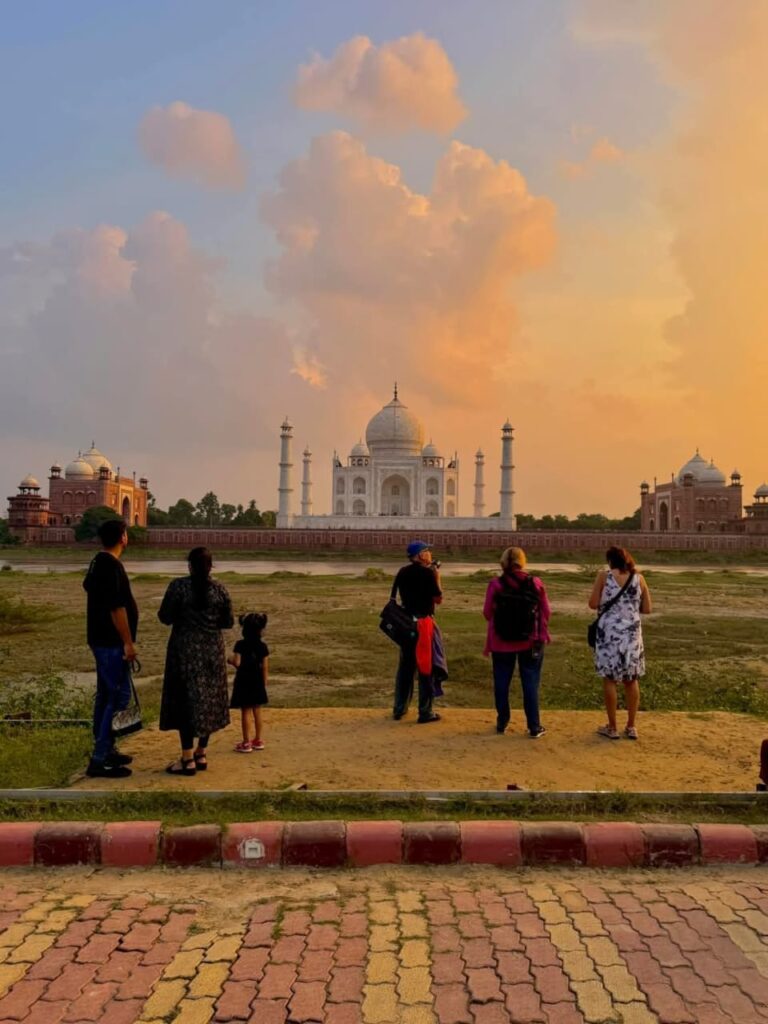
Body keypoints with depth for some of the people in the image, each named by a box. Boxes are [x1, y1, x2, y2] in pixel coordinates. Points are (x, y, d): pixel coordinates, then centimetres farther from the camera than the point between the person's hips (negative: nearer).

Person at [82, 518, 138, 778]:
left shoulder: (98, 562, 11)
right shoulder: (112, 566, -20)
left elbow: (87, 585, 30)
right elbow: (117, 608, -24)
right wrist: (128, 642, -20)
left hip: (101, 639, 11)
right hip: (112, 642, -10)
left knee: (105, 695, 15)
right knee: (119, 697, -8)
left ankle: (105, 750, 24)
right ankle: (100, 760, -6)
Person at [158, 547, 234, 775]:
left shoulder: (178, 586, -10)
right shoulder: (220, 589, -1)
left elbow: (165, 618, -7)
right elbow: (228, 622, 3)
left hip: (185, 650, -3)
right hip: (213, 651, 3)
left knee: (186, 700, 3)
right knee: (209, 700, 13)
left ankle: (188, 759, 4)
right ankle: (201, 754, 20)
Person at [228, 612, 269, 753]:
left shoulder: (240, 645, -12)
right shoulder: (263, 646, -3)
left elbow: (237, 663, -19)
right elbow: (265, 667, -1)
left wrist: (230, 660, 4)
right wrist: (264, 683, 9)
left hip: (244, 682, -3)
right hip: (257, 682, 3)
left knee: (245, 712, 2)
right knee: (257, 711, 12)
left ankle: (246, 743, 6)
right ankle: (258, 740, 20)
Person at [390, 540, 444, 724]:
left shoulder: (403, 572, 5)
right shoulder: (428, 573, -12)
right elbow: (438, 599, -9)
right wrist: (437, 578, 4)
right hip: (423, 623, -6)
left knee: (405, 666, 15)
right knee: (426, 667, 2)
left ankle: (399, 709, 22)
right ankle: (425, 712, 7)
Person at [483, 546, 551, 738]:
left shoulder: (495, 585, -12)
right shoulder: (536, 583, -8)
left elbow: (487, 613, -5)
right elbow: (545, 612, -1)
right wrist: (541, 632, 17)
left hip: (501, 642, 0)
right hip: (530, 641, 1)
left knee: (501, 682, 13)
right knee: (530, 683, 9)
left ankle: (502, 723, 23)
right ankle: (534, 727, 14)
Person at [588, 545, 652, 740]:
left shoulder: (604, 575, -6)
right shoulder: (638, 578, 2)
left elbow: (593, 604, -7)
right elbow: (647, 609, 5)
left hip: (609, 632, -2)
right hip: (631, 634, 3)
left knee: (610, 679, 6)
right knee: (631, 680, 13)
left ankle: (612, 728, 12)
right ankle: (631, 727, 20)